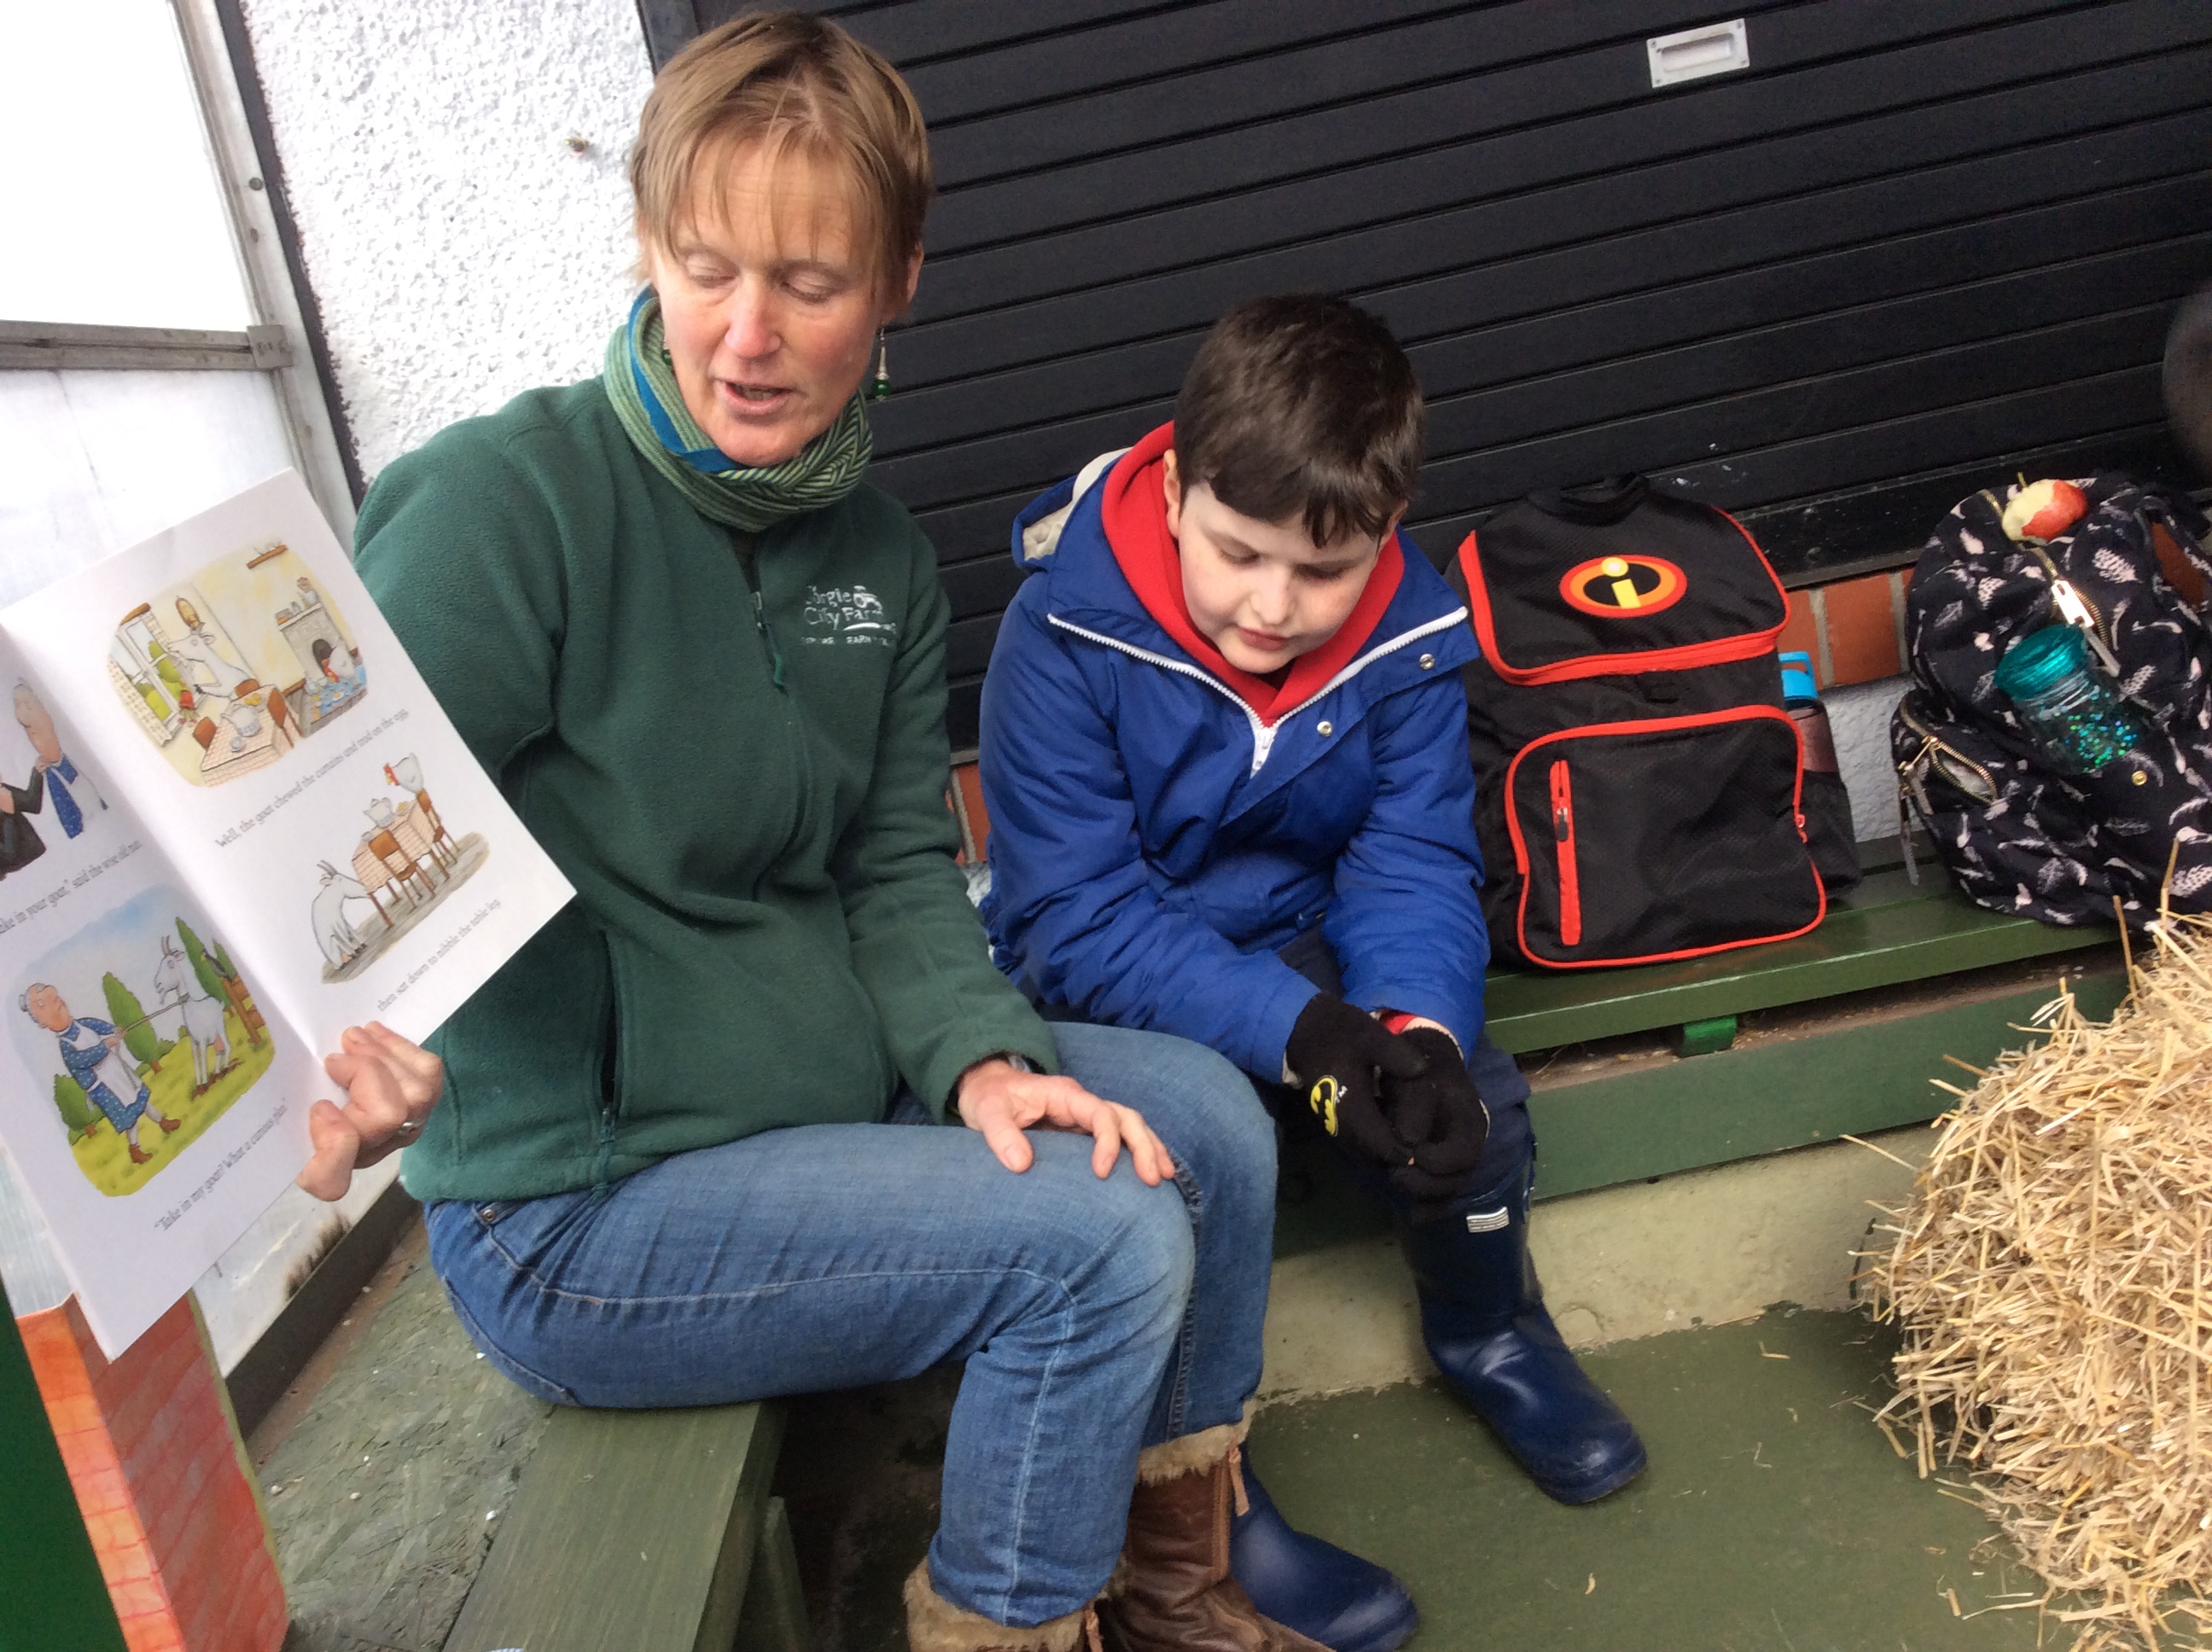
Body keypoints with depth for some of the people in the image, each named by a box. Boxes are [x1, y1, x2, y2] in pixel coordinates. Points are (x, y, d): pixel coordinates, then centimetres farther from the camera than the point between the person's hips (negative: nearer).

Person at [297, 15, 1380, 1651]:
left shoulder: (881, 551, 4)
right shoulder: (509, 500, -19)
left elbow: (897, 867, 4)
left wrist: (981, 1059, -13)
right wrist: (339, 1041, -45)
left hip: (833, 1081, 8)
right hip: (578, 1209, -7)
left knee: (1205, 1116, 4)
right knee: (1104, 1240, -18)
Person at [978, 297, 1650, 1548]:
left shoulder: (1407, 632, -13)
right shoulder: (1065, 639, -25)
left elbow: (1414, 867, -11)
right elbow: (1078, 924, -26)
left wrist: (1418, 1028, -32)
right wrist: (1300, 1032, -37)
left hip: (1300, 938, 3)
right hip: (1110, 983, -3)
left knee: (1473, 1095, -15)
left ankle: (1490, 1334, 20)